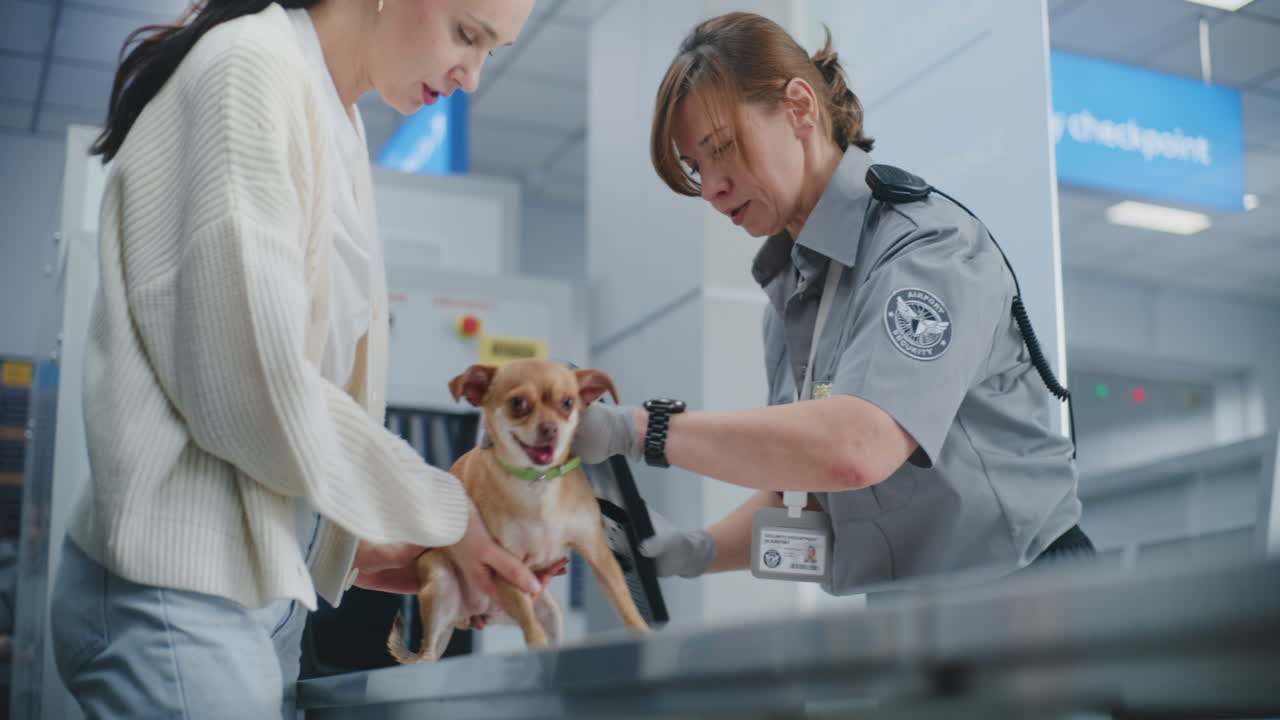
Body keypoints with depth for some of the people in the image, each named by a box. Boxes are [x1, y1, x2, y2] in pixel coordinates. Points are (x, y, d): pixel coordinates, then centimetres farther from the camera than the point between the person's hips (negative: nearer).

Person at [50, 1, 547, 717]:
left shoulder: (336, 119, 13)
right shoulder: (253, 69, -15)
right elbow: (254, 390, -20)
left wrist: (345, 545, 12)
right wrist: (447, 515, -10)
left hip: (262, 587, 9)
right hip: (181, 596, -9)